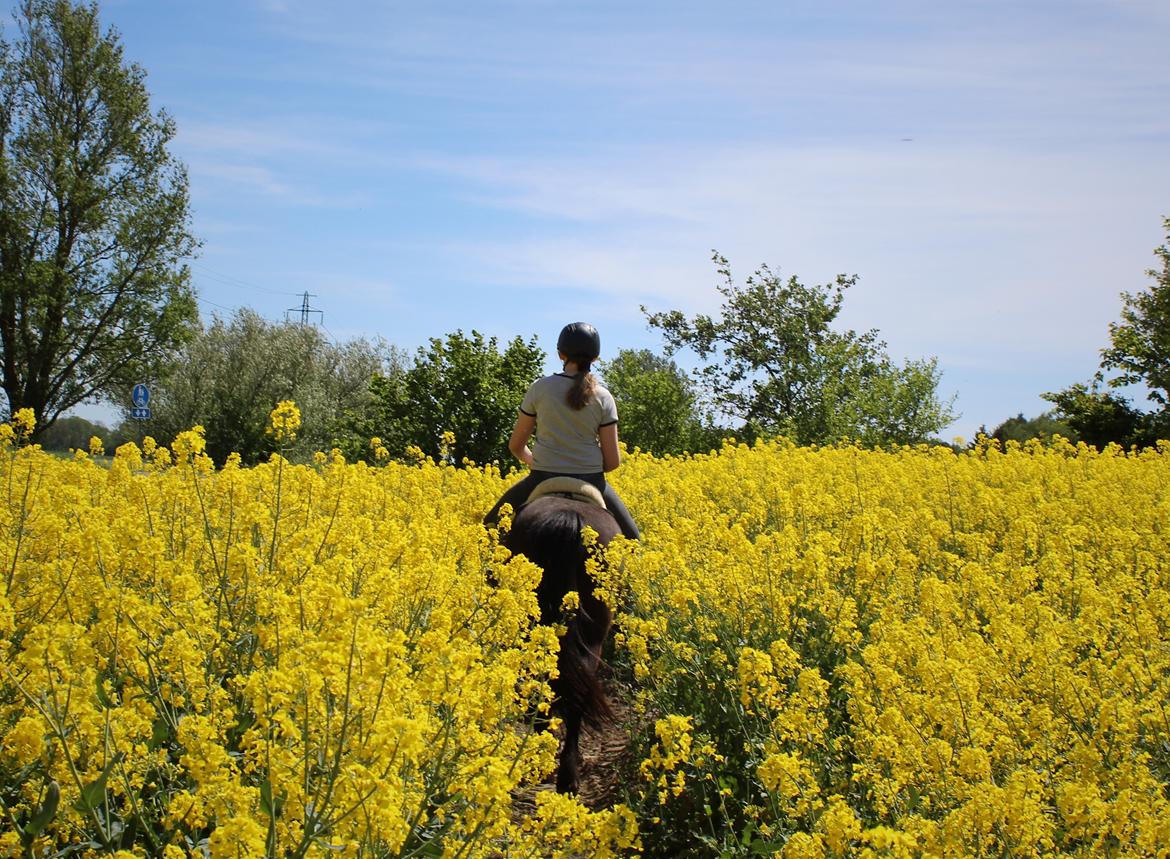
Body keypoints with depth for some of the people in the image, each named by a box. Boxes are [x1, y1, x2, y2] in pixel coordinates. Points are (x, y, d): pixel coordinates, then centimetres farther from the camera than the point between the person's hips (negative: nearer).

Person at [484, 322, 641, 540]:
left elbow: (516, 446, 6)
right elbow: (613, 461, -1)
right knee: (631, 539, 18)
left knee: (490, 528, 19)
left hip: (543, 480, 0)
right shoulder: (603, 397, -1)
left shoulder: (540, 388, -2)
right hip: (590, 481, 1)